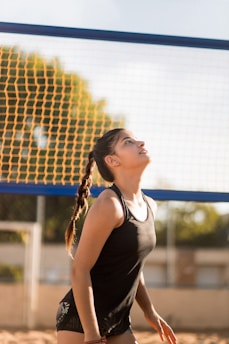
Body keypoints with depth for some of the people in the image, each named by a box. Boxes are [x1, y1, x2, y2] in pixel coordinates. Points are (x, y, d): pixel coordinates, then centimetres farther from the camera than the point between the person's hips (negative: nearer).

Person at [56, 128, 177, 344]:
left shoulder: (148, 206, 9)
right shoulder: (109, 205, -18)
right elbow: (80, 270, -19)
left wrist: (149, 311, 20)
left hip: (118, 323, 9)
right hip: (80, 320, -8)